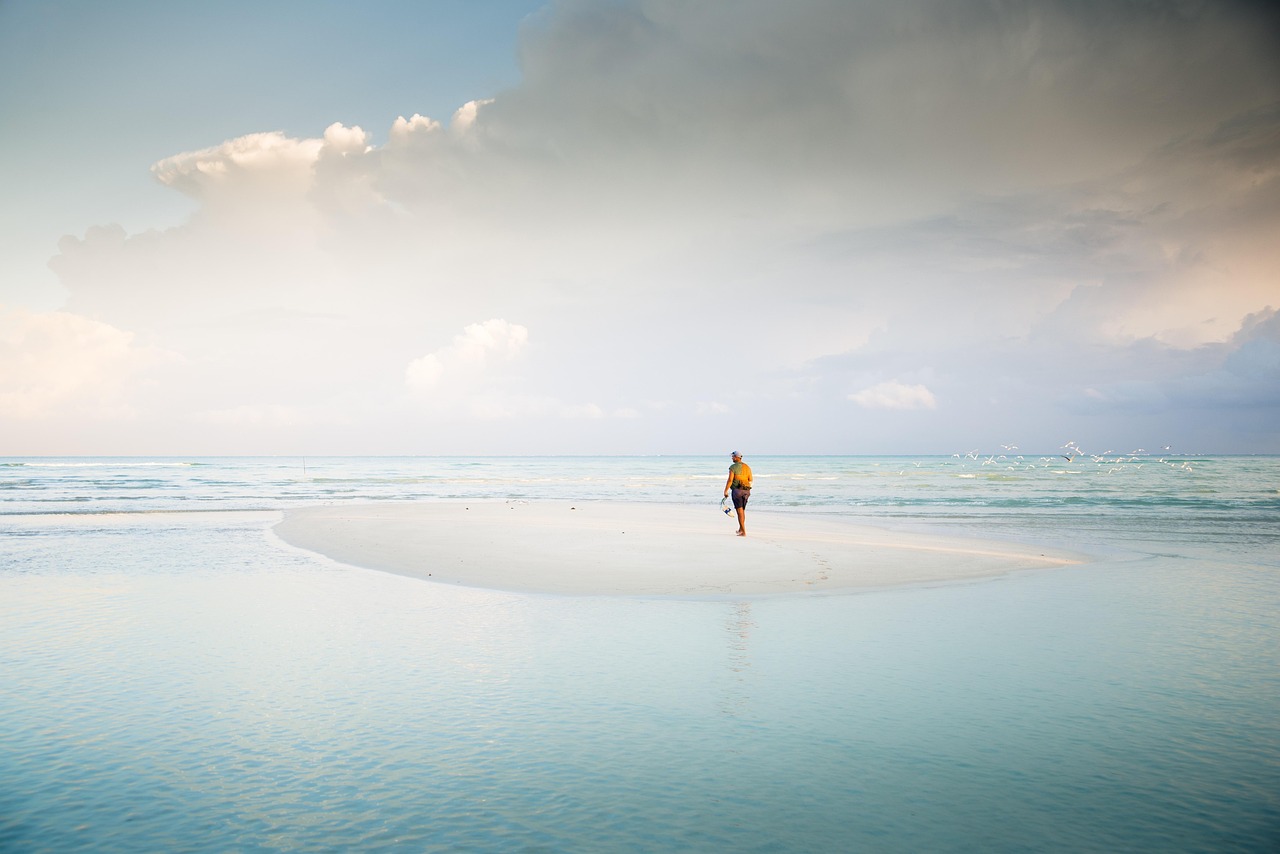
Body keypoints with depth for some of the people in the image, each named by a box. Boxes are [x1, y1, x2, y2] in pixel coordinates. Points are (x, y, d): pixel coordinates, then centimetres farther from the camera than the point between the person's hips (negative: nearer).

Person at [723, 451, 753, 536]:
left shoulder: (733, 467, -10)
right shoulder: (747, 467, 8)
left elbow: (730, 480, -15)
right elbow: (750, 480, 11)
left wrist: (726, 491, -9)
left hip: (737, 490, -6)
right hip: (746, 491, 6)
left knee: (740, 511, -4)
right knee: (742, 510, 21)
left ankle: (743, 532, -8)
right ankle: (740, 529, 34)